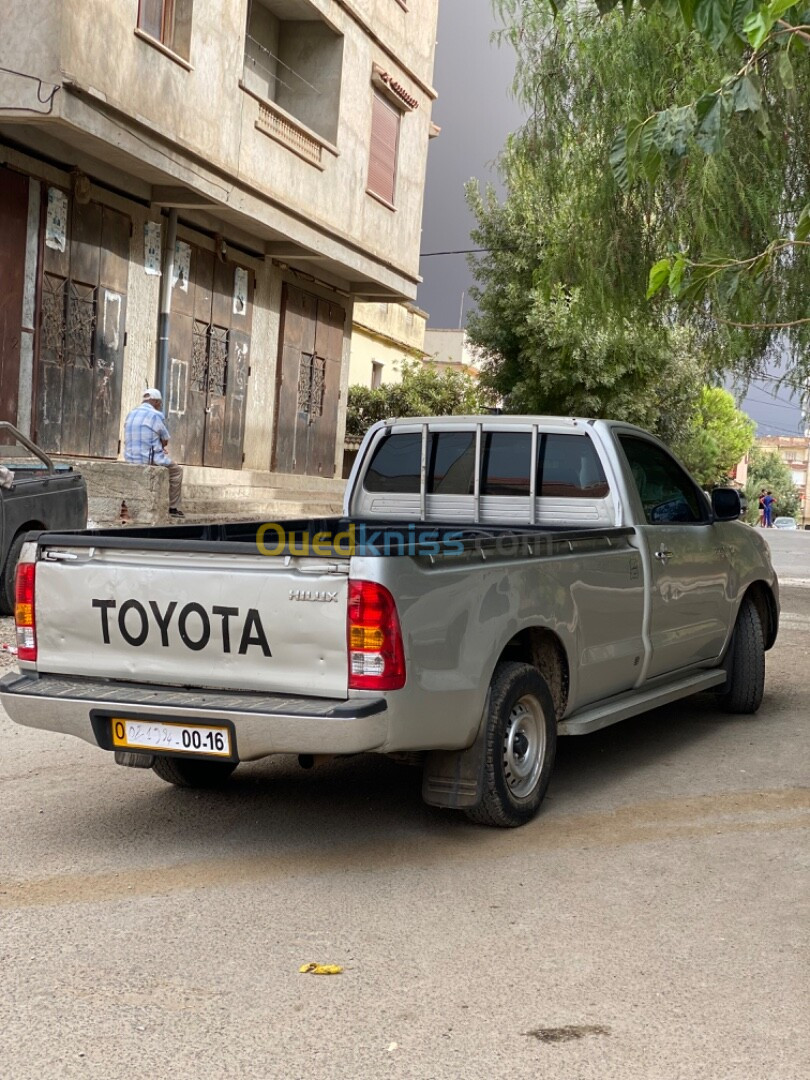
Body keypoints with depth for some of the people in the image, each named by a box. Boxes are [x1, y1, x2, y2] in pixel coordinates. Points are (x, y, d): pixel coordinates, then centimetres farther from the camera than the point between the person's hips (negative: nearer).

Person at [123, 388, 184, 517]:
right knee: (176, 471, 17)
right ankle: (173, 508, 13)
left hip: (131, 460, 7)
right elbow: (165, 441, -3)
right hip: (150, 460, -7)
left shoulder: (130, 415, 12)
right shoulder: (156, 415, -11)